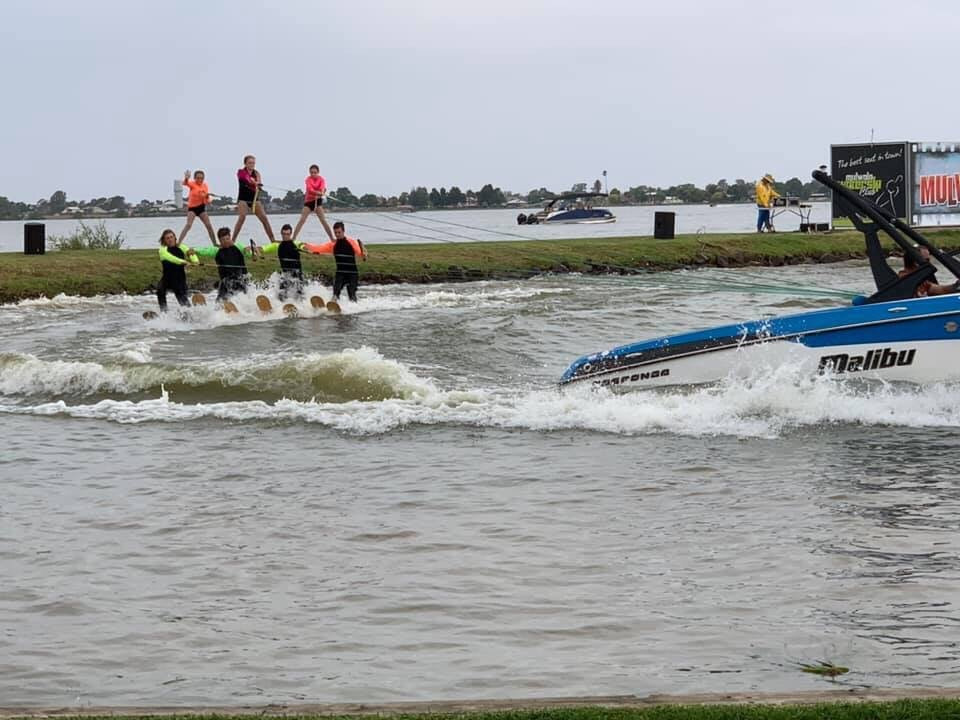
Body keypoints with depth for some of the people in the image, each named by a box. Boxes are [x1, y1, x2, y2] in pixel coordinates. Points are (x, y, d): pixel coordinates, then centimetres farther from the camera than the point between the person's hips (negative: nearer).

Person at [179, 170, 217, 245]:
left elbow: (207, 200, 8)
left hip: (201, 208, 5)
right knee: (188, 225, -23)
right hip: (192, 208, -5)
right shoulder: (192, 184, -12)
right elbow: (185, 183, -37)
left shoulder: (205, 185, 3)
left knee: (209, 225, 7)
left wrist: (207, 196, -17)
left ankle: (215, 243, 21)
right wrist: (186, 178, -60)